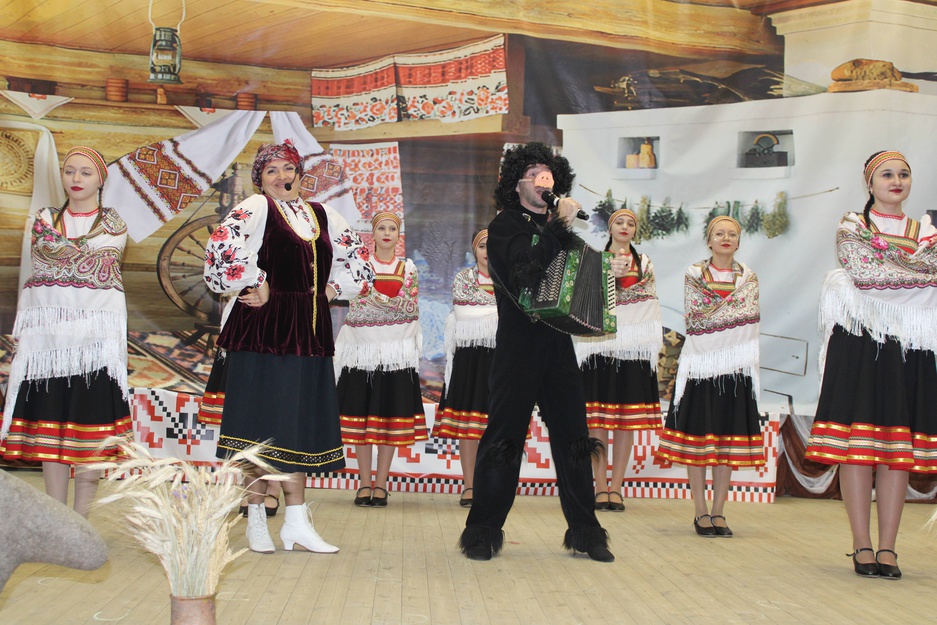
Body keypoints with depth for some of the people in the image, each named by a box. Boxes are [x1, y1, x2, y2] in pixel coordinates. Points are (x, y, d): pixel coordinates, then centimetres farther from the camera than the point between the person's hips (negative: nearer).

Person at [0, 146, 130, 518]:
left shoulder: (112, 224, 8)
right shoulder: (45, 219, 15)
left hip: (95, 332, -3)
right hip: (47, 331, 3)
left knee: (89, 420, -5)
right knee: (49, 420, 2)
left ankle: (81, 517, 1)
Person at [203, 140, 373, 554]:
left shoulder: (321, 215, 16)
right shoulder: (256, 208, -3)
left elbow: (356, 257, 26)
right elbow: (223, 246, -20)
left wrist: (332, 288, 12)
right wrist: (257, 285, -13)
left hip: (309, 333, 6)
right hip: (262, 329, -6)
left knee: (301, 424, 6)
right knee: (263, 423, -3)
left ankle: (296, 523, 11)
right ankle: (256, 520, 7)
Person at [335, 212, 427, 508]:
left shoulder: (408, 269, 11)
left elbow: (412, 308, 0)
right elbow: (354, 308, -3)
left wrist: (377, 299, -11)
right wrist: (395, 304, -12)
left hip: (396, 349, 1)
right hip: (363, 347, -1)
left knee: (391, 415, -1)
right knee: (361, 415, -2)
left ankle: (381, 484, 4)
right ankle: (365, 484, 4)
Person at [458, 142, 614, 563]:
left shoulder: (558, 227, 15)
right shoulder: (505, 227, -2)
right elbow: (522, 276, -20)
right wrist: (558, 229, -20)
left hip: (558, 345, 5)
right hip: (518, 349, -5)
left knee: (573, 437, 5)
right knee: (503, 437, -3)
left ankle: (584, 532, 13)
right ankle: (483, 532, 7)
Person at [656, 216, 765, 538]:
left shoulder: (748, 277, 11)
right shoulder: (694, 274, 5)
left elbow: (751, 315, -2)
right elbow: (693, 318, -6)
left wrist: (711, 313, -9)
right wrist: (732, 302, -8)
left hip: (735, 366, 2)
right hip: (700, 364, -2)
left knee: (728, 438, 2)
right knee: (698, 437, -3)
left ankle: (718, 511, 9)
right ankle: (701, 512, 4)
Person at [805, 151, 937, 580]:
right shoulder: (851, 226, 6)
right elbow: (865, 274, -10)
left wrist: (884, 249, -11)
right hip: (859, 345, -3)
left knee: (899, 448, 1)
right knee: (857, 446, -6)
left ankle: (888, 548, 5)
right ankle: (862, 547, -1)